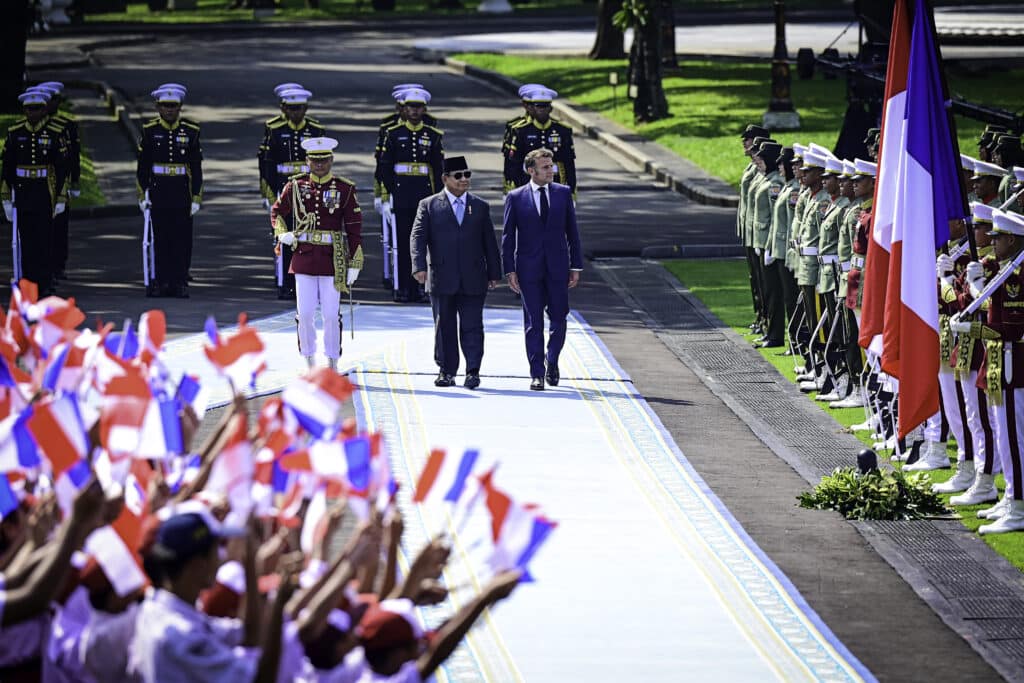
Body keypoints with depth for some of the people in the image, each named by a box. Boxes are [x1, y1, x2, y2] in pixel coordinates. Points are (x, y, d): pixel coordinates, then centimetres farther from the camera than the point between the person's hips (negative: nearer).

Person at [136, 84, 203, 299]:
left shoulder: (190, 131, 3)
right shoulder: (150, 131, 3)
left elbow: (196, 167, 3)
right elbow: (143, 166, 5)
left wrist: (197, 198, -2)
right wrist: (142, 195, -1)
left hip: (182, 192, 0)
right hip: (158, 192, 0)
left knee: (182, 239, 0)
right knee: (160, 238, 2)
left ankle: (180, 283, 6)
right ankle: (162, 282, 8)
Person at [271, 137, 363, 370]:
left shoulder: (345, 189, 0)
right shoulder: (295, 186, 4)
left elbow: (354, 228, 0)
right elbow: (277, 211, 18)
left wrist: (354, 264, -4)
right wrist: (282, 234, -2)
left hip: (333, 261, -1)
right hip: (303, 258, 1)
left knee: (331, 315, 0)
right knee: (304, 314, 1)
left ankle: (332, 367, 10)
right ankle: (309, 366, 13)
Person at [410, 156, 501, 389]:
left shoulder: (480, 207, 12)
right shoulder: (429, 206, 6)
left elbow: (490, 243, 14)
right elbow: (418, 237, -2)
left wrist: (494, 273, 10)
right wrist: (419, 266, -16)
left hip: (473, 281, 1)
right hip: (442, 280, -1)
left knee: (472, 327, -3)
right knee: (445, 327, 4)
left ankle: (473, 371, -1)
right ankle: (447, 372, 12)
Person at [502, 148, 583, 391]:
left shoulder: (563, 193, 5)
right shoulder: (516, 197, 0)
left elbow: (572, 232, 7)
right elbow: (508, 236, 1)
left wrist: (576, 266, 3)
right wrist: (509, 270, -5)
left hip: (557, 267, 2)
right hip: (529, 268, -2)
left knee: (559, 318, 3)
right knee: (533, 322, 1)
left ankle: (552, 363, 26)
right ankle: (537, 374, 6)